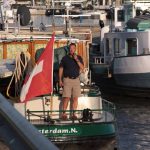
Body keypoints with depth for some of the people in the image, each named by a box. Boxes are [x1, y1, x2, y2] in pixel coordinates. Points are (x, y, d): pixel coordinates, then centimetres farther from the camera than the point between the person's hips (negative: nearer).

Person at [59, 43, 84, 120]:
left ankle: (73, 114, 7)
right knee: (66, 97, -9)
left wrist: (77, 60, -15)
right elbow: (61, 69, 6)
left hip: (76, 80, 2)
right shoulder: (65, 58, 4)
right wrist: (60, 80, 0)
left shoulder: (79, 58, 8)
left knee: (75, 98, 1)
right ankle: (64, 113, -4)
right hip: (67, 79, -2)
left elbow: (82, 68, -4)